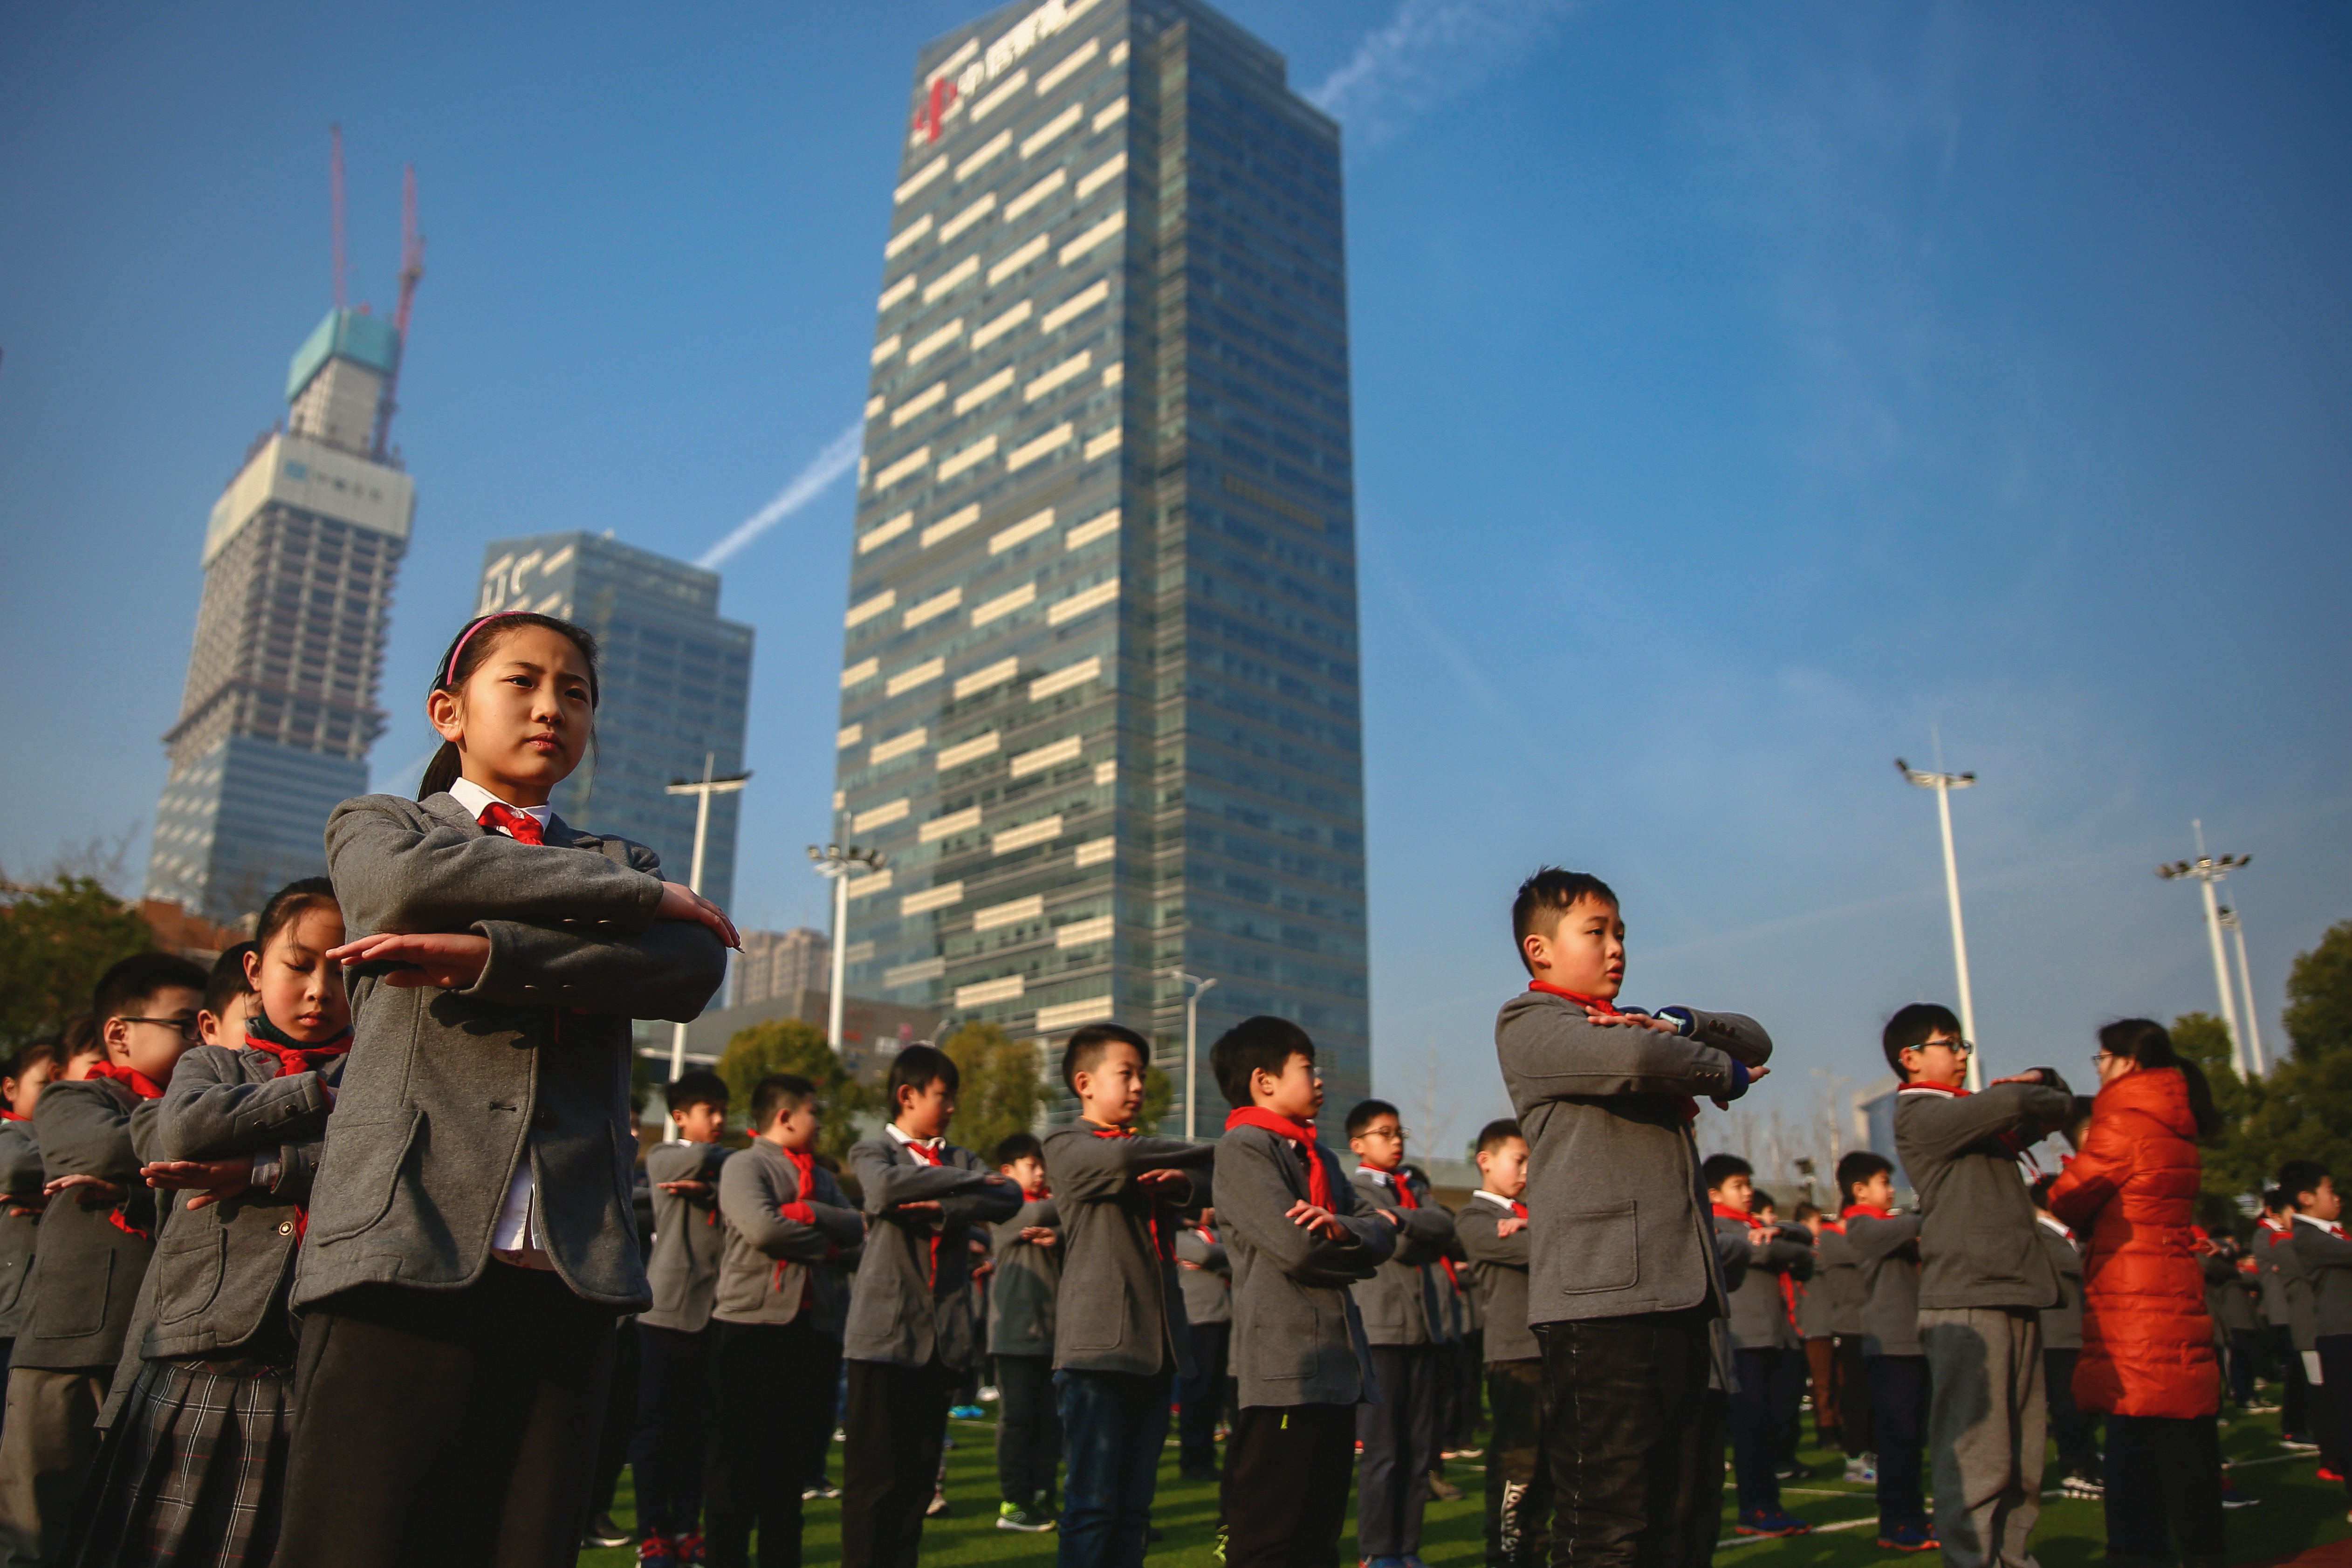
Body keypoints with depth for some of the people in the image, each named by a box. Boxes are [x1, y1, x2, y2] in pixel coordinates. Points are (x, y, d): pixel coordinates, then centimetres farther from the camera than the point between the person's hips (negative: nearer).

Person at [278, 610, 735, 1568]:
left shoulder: (621, 864, 20)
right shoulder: (376, 828, 17)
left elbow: (691, 971, -3)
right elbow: (412, 878, -10)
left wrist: (485, 955, -16)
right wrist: (650, 896, -6)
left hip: (572, 1263, 2)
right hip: (403, 1246, -2)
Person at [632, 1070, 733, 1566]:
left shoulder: (726, 1165, 16)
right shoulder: (661, 1157, 2)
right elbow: (697, 1159, -20)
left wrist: (709, 1188, -18)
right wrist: (737, 1157, -2)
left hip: (716, 1311, 4)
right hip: (670, 1307, -4)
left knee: (699, 1430, 7)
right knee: (657, 1427, 1)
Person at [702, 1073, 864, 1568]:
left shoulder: (821, 1178, 20)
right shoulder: (744, 1165, -1)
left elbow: (857, 1228, 5)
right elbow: (762, 1228, -17)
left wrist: (806, 1212, -11)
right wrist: (826, 1244, -4)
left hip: (814, 1328, 6)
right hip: (754, 1326, -6)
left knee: (792, 1462, 11)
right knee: (738, 1460, -1)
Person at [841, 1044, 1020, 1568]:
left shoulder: (961, 1159, 17)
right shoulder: (873, 1150, 5)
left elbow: (1009, 1199, -1)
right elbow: (886, 1187, -19)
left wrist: (944, 1208, -16)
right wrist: (972, 1182, -10)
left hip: (944, 1336, 4)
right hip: (886, 1332, -4)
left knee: (921, 1472, 8)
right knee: (875, 1472, -3)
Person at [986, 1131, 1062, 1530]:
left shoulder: (1047, 1203, 15)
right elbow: (1036, 1216, -23)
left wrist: (1058, 1236, -20)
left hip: (1051, 1329, 6)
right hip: (1016, 1330, -6)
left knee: (1049, 1421, 8)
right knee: (1017, 1418, -2)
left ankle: (1042, 1498, 16)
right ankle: (1013, 1502, 6)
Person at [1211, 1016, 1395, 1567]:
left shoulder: (1319, 1156, 20)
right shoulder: (1241, 1149, -8)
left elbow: (1383, 1232, 10)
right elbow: (1296, 1246, -18)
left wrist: (1342, 1228, -12)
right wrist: (1356, 1252, 1)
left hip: (1339, 1370, 9)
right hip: (1284, 1371, -9)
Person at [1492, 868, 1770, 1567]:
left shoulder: (1631, 1023, 25)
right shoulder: (1528, 1022, 0)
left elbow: (1756, 1041, 23)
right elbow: (1632, 1057, -19)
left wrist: (1680, 1025, 2)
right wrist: (1723, 1071, 1)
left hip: (1683, 1292, 8)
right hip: (1603, 1298, -8)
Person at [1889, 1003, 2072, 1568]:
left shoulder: (1978, 1114, 22)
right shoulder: (1918, 1114, -6)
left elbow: (2057, 1108, 30)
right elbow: (2010, 1102, -19)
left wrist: (2040, 1079, 9)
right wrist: (2035, 1094, 2)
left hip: (2017, 1293, 8)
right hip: (1965, 1299, -8)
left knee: (2024, 1450, 11)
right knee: (1978, 1451, -9)